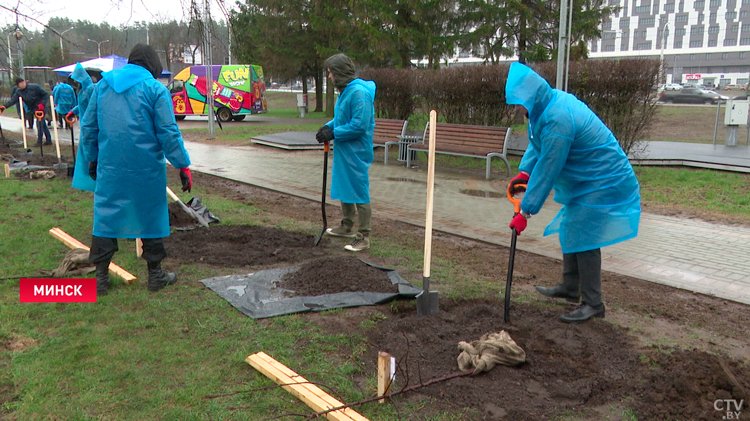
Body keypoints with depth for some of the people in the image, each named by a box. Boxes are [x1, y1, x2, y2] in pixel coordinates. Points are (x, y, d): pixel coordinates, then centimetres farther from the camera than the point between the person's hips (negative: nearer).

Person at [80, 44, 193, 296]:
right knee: (150, 217, 8)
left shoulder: (103, 85, 9)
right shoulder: (155, 89, -5)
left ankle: (101, 277, 13)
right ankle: (155, 274, 18)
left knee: (105, 216, 10)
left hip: (110, 167, 4)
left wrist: (92, 159, 24)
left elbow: (88, 127, 14)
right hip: (147, 168, -3)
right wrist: (183, 166, -4)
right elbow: (168, 133, -9)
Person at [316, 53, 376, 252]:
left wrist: (333, 133, -18)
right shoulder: (345, 91, 12)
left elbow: (359, 125, -25)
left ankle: (363, 237, 3)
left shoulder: (359, 92, -20)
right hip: (343, 150, 11)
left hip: (356, 153, -11)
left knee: (359, 192, -5)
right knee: (344, 188, 21)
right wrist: (329, 126, 6)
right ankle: (347, 226, 37)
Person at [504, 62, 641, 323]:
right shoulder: (551, 103, 1)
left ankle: (593, 304, 6)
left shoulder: (557, 120, -30)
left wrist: (525, 212, -21)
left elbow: (547, 171, -27)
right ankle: (570, 288, 32)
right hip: (587, 182, 11)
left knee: (583, 239, -7)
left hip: (601, 184, -11)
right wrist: (524, 172, -4)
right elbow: (536, 145, 13)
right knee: (570, 231, 17)